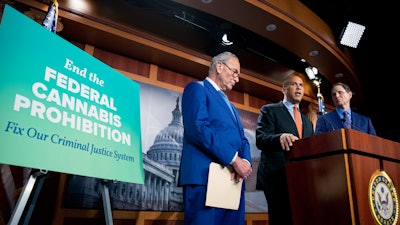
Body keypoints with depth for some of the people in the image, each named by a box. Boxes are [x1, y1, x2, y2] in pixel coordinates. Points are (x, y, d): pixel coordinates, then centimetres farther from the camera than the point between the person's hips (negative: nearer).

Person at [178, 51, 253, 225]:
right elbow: (198, 129, -15)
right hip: (207, 177, -8)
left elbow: (242, 139, 19)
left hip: (234, 179, 8)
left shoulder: (230, 105, 28)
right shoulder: (197, 88, 1)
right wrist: (234, 159, -15)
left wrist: (245, 161, -4)